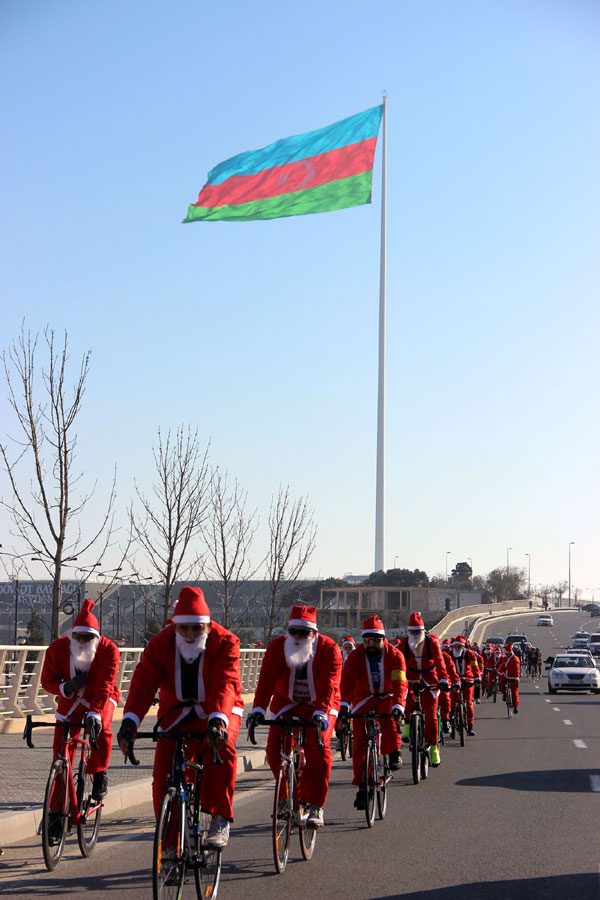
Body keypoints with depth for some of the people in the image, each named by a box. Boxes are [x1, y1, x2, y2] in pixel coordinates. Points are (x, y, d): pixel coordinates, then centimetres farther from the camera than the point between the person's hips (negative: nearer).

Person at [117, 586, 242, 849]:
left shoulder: (224, 642, -17)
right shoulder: (160, 643, -11)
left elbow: (225, 685, -31)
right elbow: (143, 683, -23)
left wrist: (218, 721, -48)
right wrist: (130, 721, -39)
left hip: (218, 712, -2)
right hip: (176, 713, 3)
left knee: (222, 749, -34)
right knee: (163, 778, -10)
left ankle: (220, 820, -26)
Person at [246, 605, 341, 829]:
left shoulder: (328, 648, -19)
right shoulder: (277, 646, -14)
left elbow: (329, 684, -29)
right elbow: (266, 679, -23)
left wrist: (320, 713, -43)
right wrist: (258, 709, -37)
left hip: (320, 705, -3)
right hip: (286, 703, 3)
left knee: (318, 747, -23)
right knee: (274, 749, -10)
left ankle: (316, 806, -16)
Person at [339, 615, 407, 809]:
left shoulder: (394, 655, -16)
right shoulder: (356, 656, -14)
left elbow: (399, 682, -27)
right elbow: (347, 681, -26)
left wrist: (398, 705, -43)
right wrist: (344, 704, -41)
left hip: (387, 696, -1)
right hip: (364, 698, 1)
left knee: (388, 720, -33)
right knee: (359, 744, -7)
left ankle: (393, 752, -3)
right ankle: (362, 786, 0)